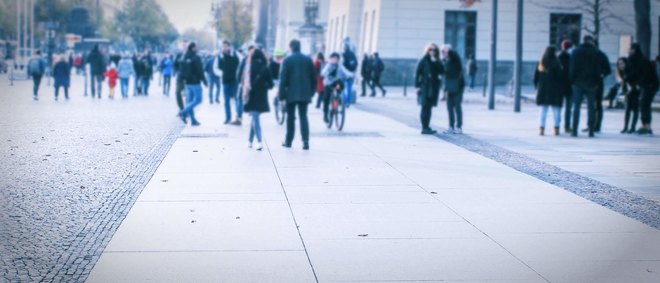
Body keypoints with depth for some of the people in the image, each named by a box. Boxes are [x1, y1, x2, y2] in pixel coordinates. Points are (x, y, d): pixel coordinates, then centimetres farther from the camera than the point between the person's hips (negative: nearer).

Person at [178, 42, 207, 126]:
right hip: (195, 82, -8)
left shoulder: (185, 58, 9)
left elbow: (182, 70, 12)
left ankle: (193, 120, 11)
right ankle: (184, 113, -14)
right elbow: (200, 71, -15)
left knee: (190, 100, 9)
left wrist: (184, 79, 19)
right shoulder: (196, 58, -14)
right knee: (198, 99, -2)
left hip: (187, 82, 8)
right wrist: (205, 81, -8)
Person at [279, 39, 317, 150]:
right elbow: (313, 77, 7)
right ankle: (305, 141, -12)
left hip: (291, 94, -2)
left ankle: (288, 141, 14)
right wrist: (312, 91, 16)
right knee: (303, 117, 1)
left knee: (290, 117, 9)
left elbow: (283, 78, -7)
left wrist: (281, 94, -4)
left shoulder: (287, 60, -5)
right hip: (304, 94, 2)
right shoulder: (308, 60, 4)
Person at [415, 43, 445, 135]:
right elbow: (417, 73, -6)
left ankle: (427, 127, 16)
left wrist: (436, 62, -11)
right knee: (425, 107, -6)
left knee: (429, 107, 10)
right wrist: (417, 86, -12)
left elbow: (442, 71, -1)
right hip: (425, 86, -5)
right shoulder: (423, 61, -3)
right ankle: (424, 128, -5)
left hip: (434, 87, 5)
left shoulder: (437, 62, 12)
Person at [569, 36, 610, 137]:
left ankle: (574, 131, -2)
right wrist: (600, 76, 9)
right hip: (591, 83, -1)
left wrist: (572, 80, 5)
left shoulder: (576, 52, 3)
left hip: (578, 83, 1)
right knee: (591, 107, 5)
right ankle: (591, 131, 2)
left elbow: (572, 67, 0)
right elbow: (606, 66, -2)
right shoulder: (597, 53, 0)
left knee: (576, 107, 4)